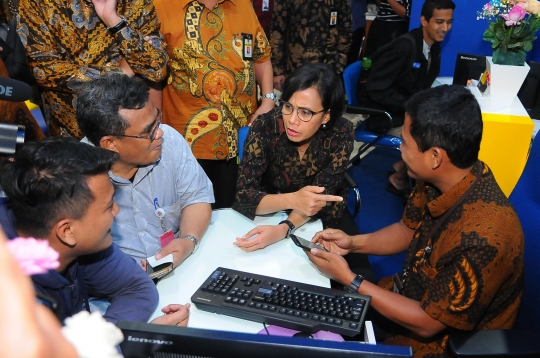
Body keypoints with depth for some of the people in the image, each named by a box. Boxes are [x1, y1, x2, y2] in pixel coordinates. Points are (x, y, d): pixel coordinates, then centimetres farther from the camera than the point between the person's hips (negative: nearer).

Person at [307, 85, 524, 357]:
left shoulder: (482, 238, -37)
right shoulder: (437, 180, -13)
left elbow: (428, 323, -25)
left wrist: (348, 279, -21)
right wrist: (353, 243, -8)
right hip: (411, 298, 7)